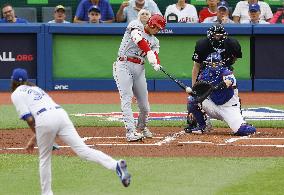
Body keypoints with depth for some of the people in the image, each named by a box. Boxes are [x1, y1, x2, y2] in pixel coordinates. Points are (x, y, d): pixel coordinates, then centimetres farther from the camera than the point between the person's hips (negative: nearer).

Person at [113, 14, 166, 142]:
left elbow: (154, 55, 3)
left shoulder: (154, 41, 19)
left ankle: (141, 127, 31)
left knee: (144, 105, 5)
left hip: (139, 69, 6)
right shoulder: (136, 25, 1)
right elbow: (138, 39, -18)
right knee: (127, 99, -17)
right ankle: (130, 131, -25)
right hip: (124, 65, -6)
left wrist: (156, 64, -20)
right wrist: (149, 52, -31)